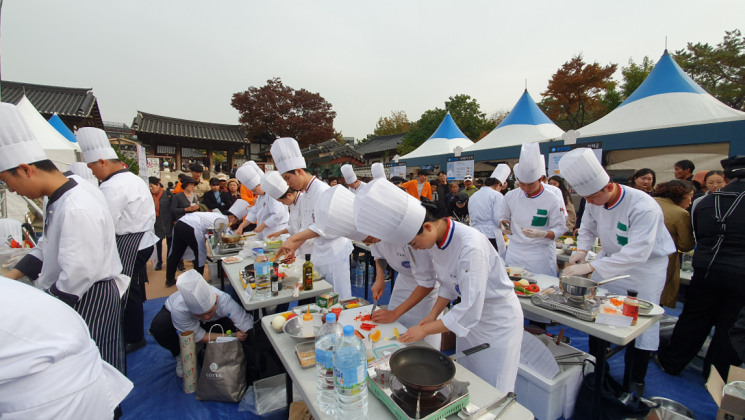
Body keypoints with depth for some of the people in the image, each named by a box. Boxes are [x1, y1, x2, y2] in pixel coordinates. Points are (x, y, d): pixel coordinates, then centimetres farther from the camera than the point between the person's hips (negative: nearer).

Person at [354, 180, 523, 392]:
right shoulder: (436, 240, -10)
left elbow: (470, 310, -32)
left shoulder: (470, 247, -36)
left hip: (497, 321, -7)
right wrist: (433, 315, -4)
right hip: (471, 316, 7)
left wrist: (425, 329, -23)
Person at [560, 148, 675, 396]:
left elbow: (638, 252, -37)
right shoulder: (594, 202, -11)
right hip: (611, 258, 6)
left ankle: (635, 380, 22)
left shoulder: (643, 206, -31)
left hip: (647, 264, -6)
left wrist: (591, 267, -43)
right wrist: (582, 250, -15)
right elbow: (588, 229, 5)